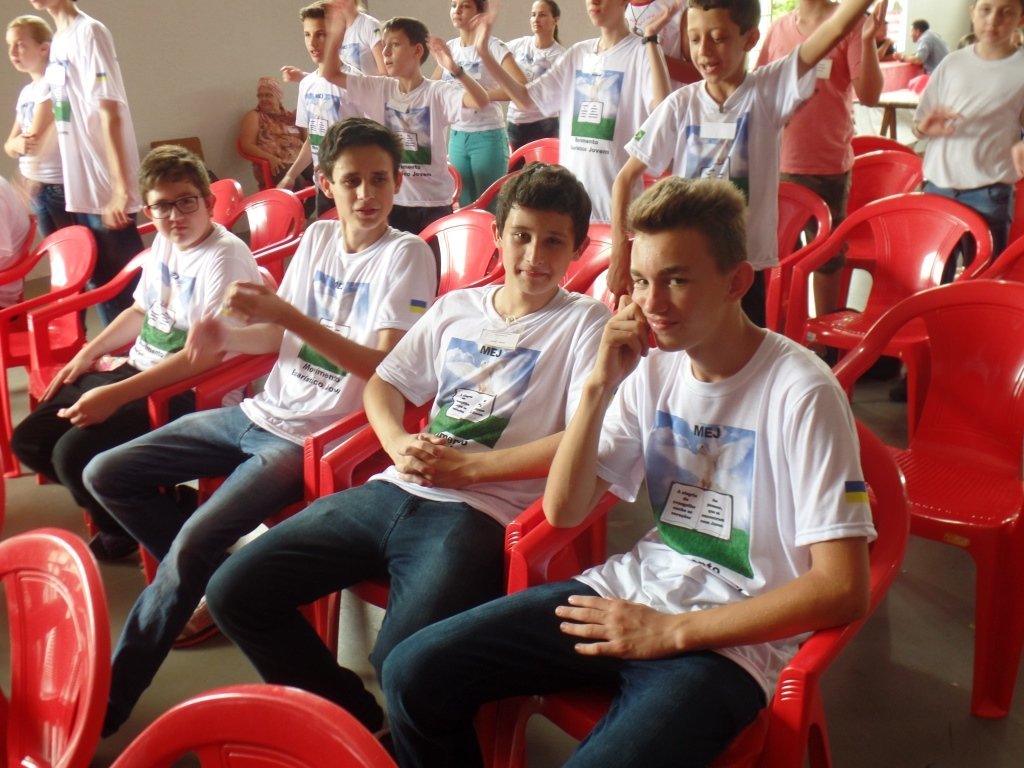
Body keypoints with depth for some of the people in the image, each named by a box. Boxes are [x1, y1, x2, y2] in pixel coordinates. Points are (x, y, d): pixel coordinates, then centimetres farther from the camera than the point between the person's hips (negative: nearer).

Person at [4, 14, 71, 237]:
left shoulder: (52, 84, -10)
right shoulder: (26, 92, 15)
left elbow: (36, 138, -17)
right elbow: (9, 145, 12)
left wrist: (16, 143, 3)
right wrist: (16, 144, -10)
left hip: (59, 185, -8)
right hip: (35, 186, 8)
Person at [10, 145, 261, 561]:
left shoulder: (225, 256, -19)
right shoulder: (164, 243, 8)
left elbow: (207, 353, -28)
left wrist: (116, 395, -29)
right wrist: (88, 353, 12)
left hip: (190, 391, -9)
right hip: (136, 369, 9)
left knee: (75, 455, -24)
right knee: (29, 441, 5)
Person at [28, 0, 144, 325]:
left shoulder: (88, 32, -11)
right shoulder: (58, 40, 13)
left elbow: (109, 113, -18)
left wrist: (121, 188, -23)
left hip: (106, 186, -8)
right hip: (80, 185, 8)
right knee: (100, 280, 15)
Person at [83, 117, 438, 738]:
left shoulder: (406, 255, -11)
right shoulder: (318, 237, 7)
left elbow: (383, 366, -21)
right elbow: (277, 336, 14)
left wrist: (289, 315, -28)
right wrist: (228, 336, -9)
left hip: (312, 438, -7)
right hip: (259, 412, 8)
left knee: (193, 544, -22)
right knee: (106, 476, 5)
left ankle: (110, 698, -1)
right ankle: (214, 577, 17)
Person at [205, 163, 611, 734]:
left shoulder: (584, 322, 1)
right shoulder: (456, 307, 18)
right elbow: (383, 384, 22)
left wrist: (469, 467, -11)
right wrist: (399, 444, -1)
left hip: (478, 513, -6)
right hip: (394, 492, 6)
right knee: (234, 593, -3)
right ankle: (354, 720, 13)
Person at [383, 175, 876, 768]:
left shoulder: (801, 393, -16)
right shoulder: (653, 366, 2)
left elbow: (844, 591, -18)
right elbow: (564, 511, 2)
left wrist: (671, 630, -17)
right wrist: (600, 386, -11)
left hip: (731, 638, -5)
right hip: (635, 587, 6)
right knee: (413, 673, -7)